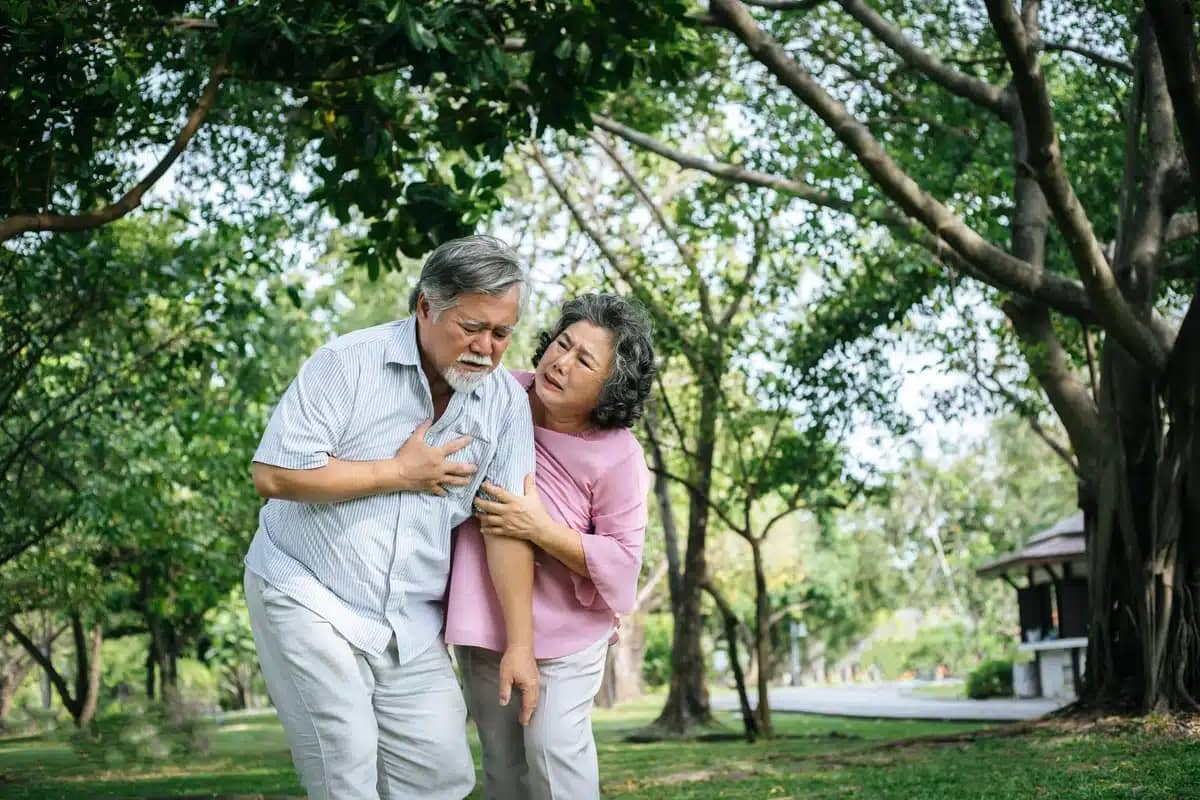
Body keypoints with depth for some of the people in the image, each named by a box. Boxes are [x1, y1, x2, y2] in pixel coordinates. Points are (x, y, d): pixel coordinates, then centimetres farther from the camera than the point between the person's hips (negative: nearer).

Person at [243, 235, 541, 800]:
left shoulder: (506, 402, 0)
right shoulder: (350, 362, -12)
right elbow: (275, 474, -19)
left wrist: (520, 644, -7)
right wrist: (400, 473, -14)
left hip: (410, 624, 4)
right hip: (309, 599, -4)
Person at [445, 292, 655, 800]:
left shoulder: (618, 457, -23)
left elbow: (620, 562, -18)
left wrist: (542, 529, -29)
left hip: (562, 630, -5)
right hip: (482, 622, 5)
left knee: (554, 749, -8)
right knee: (501, 758, 13)